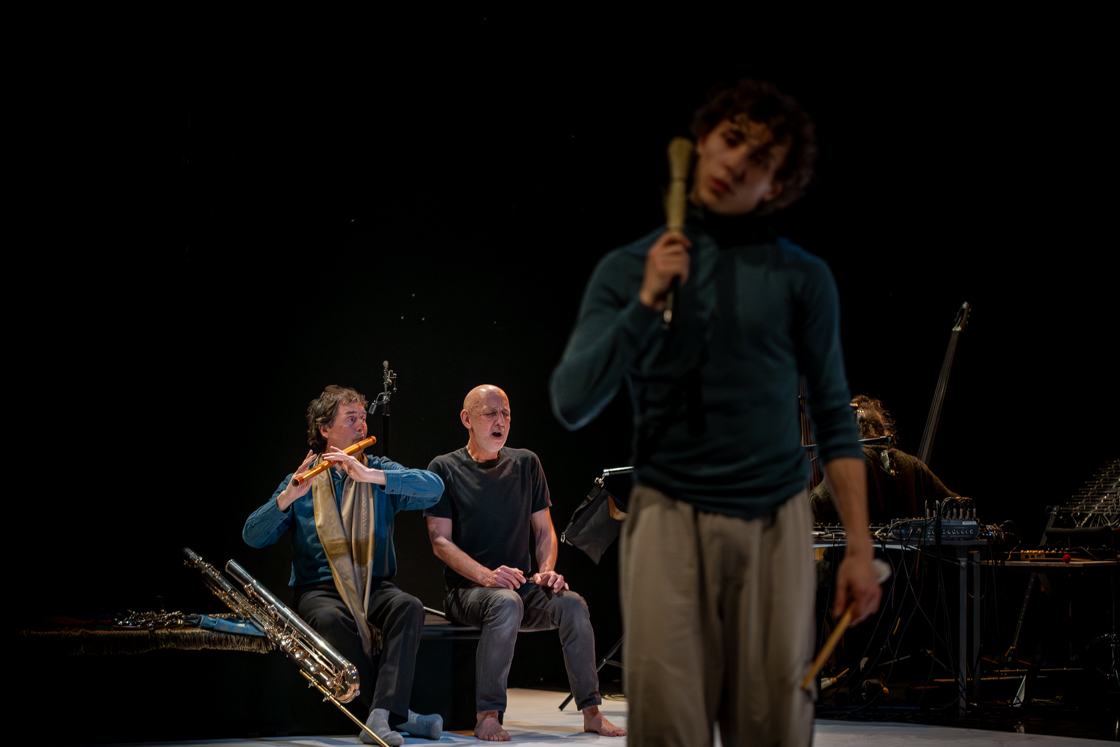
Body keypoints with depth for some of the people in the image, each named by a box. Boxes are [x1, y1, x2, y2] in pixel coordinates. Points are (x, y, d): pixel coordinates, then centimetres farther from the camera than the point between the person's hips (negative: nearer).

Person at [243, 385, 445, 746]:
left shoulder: (380, 472, 11)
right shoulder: (303, 480, 8)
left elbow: (434, 487, -10)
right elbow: (252, 536, -2)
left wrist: (369, 475, -20)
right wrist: (287, 497, -19)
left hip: (373, 586, 2)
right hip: (319, 588, -1)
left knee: (409, 606, -31)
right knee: (329, 618, -35)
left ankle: (382, 716, -39)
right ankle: (397, 716, -30)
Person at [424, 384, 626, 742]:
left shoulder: (526, 463, 13)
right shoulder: (444, 469, 1)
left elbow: (544, 530, 14)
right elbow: (441, 541, -6)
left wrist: (546, 570, -7)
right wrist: (487, 575, -22)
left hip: (522, 585, 4)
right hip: (467, 588, -4)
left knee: (572, 603, -25)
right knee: (506, 603, -37)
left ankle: (591, 712, -19)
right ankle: (487, 716, -29)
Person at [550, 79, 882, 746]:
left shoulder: (802, 277, 5)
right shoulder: (629, 269, 5)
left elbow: (834, 417, 7)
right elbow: (572, 404, -2)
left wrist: (861, 548, 1)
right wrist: (647, 303, -12)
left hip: (775, 523, 1)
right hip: (669, 520, 0)